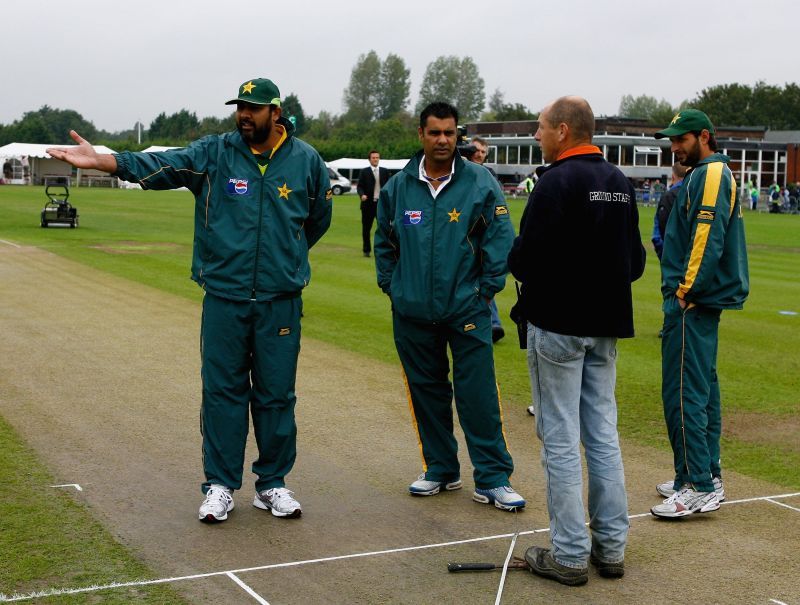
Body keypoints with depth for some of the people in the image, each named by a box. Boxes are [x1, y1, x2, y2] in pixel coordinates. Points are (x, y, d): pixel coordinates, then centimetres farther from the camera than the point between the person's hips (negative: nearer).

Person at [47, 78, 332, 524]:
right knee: (222, 391, 5)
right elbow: (163, 166, -16)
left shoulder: (306, 160, 1)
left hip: (280, 302, 0)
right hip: (224, 298, 0)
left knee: (276, 394, 7)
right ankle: (220, 486, 16)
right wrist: (101, 160, -29)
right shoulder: (214, 152, -1)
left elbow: (318, 219, 16)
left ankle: (273, 484, 21)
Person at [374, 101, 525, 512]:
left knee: (478, 396, -4)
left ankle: (493, 479, 4)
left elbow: (500, 238, -2)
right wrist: (390, 285, 8)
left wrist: (486, 288, -6)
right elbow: (383, 240, 17)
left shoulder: (479, 182, -3)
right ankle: (441, 469, 26)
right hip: (412, 311, 3)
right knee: (426, 392, 12)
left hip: (467, 309, -3)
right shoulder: (398, 186, 6)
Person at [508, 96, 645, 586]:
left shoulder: (557, 180, -14)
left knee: (560, 439, 0)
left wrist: (515, 262, 1)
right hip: (606, 325, 7)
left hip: (557, 324, -7)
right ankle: (611, 547, 18)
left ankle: (570, 555, 6)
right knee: (603, 436, 12)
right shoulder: (620, 182, 9)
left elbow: (527, 256, -19)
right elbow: (636, 260, 11)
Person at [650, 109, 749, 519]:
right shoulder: (703, 174, 19)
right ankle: (707, 476, 22)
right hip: (702, 300, 11)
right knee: (702, 387, 14)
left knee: (683, 392, -10)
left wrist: (686, 292, -18)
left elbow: (708, 239, -21)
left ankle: (697, 488, -7)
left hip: (693, 301, -11)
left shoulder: (711, 174, -12)